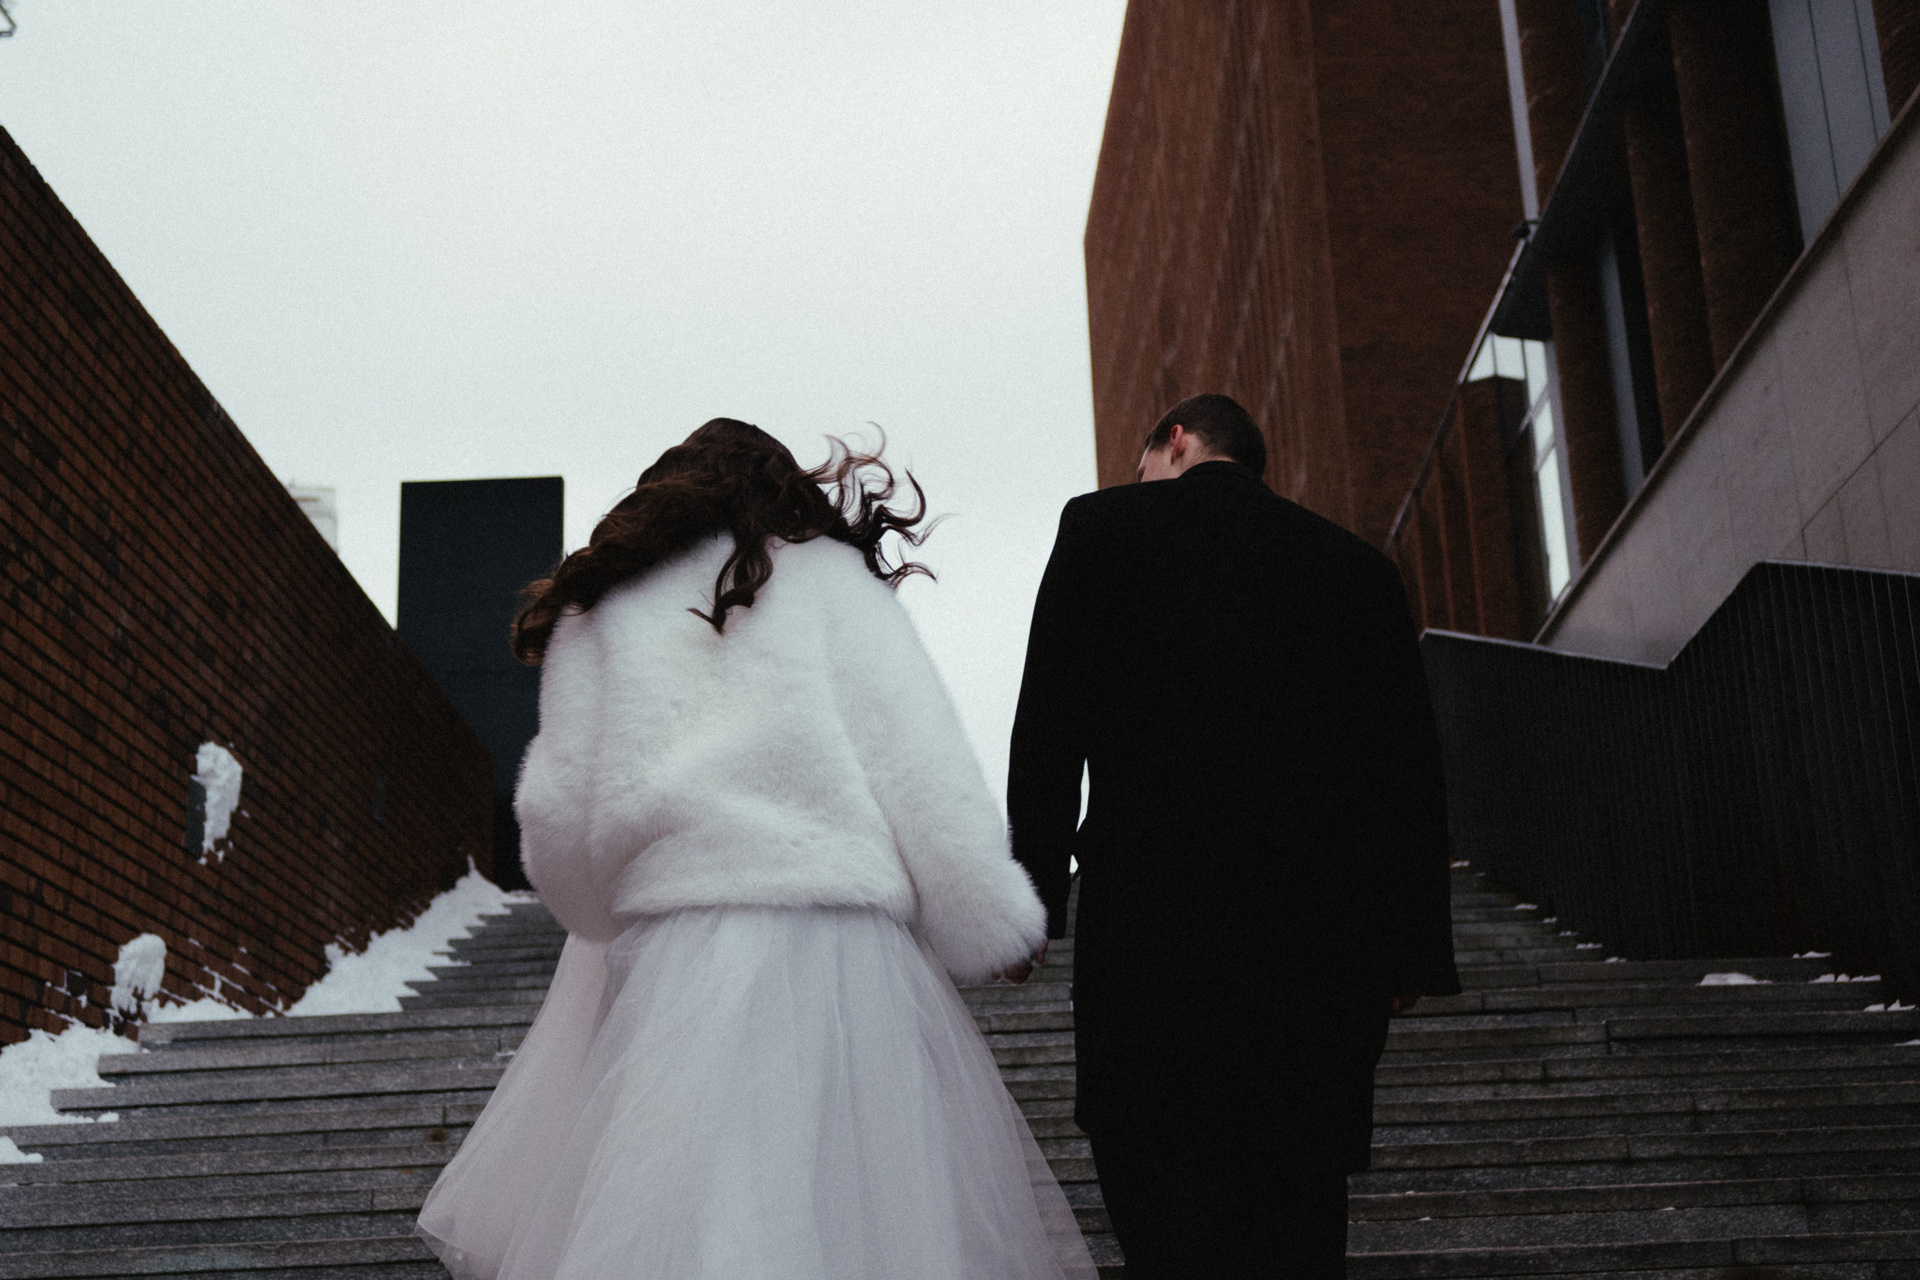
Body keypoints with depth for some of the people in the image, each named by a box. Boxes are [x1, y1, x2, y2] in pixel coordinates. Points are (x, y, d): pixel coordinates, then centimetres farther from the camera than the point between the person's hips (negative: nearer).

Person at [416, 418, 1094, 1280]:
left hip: (666, 952, 2)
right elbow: (917, 761, 1)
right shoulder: (826, 573, 11)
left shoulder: (603, 606, 16)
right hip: (835, 937, -2)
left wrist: (607, 918, 30)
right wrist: (991, 919, 4)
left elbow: (557, 812, 11)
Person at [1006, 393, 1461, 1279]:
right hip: (1328, 931, 4)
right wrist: (1414, 949, 13)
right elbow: (1412, 768, 11)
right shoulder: (1359, 565, 16)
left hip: (1155, 913, -4)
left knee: (1156, 1175, -3)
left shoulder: (1104, 525, 7)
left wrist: (1033, 894, -1)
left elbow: (1050, 726, -2)